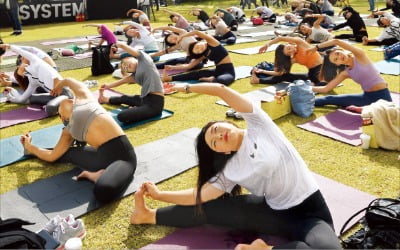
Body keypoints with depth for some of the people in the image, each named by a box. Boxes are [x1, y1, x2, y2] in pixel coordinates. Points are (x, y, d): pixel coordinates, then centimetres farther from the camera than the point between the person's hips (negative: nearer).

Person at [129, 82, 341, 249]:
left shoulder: (258, 125, -8)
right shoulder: (230, 171, 1)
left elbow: (221, 90, -12)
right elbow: (200, 195, 3)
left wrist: (186, 87, 1)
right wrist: (159, 194, 4)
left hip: (309, 212, -3)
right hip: (275, 212, 3)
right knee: (210, 208, -5)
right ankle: (150, 216, 13)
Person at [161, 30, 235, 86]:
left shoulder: (211, 42, -9)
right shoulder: (204, 55, 8)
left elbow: (196, 32, -21)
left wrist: (181, 36, -7)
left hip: (228, 71, -6)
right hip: (218, 70, 6)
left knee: (221, 80, -43)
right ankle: (170, 78, -5)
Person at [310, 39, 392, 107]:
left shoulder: (360, 56, -13)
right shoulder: (346, 73, 2)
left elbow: (337, 41, -23)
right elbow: (326, 89, 6)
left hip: (382, 96, -5)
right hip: (367, 96, 5)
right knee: (330, 99, 2)